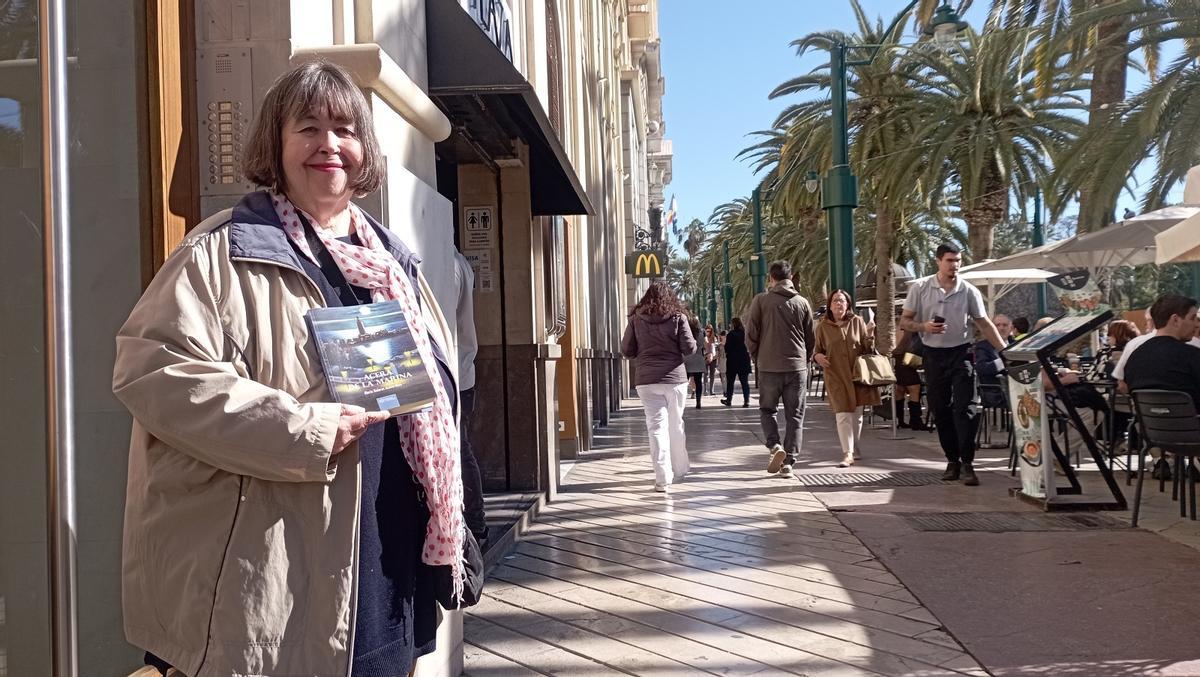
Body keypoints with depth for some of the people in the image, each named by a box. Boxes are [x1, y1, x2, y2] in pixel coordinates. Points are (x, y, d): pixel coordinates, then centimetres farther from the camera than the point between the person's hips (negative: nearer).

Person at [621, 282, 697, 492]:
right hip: (675, 379, 0)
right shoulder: (677, 317, -2)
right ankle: (679, 471, 29)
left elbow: (626, 350, 3)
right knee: (676, 425, 15)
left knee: (656, 426, 0)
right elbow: (689, 348, -5)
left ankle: (663, 478, -7)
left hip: (646, 381, 0)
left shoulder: (636, 319, 1)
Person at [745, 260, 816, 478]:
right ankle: (788, 462, 5)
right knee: (794, 416, 7)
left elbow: (751, 335, -3)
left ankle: (775, 446, -7)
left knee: (767, 409, 15)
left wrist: (757, 357, 12)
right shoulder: (802, 303, 4)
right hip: (797, 366, 2)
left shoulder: (761, 301, -3)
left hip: (769, 367, -1)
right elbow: (810, 338, 9)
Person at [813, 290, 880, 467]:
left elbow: (868, 349, 6)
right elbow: (817, 349, 12)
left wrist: (869, 335, -13)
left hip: (857, 373, 2)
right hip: (836, 375, -2)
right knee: (843, 414, -10)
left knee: (857, 414, 12)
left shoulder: (857, 322, 4)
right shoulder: (823, 326, 2)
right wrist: (817, 356, -10)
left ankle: (854, 448, 29)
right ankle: (848, 454, -8)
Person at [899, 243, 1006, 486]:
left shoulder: (969, 291, 0)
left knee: (965, 409, -9)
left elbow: (984, 324, 6)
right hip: (933, 354, 1)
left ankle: (967, 463, -7)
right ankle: (952, 460, 18)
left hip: (961, 353, -1)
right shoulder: (920, 288, 0)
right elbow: (904, 322, 2)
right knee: (940, 411, 6)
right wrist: (924, 326, -17)